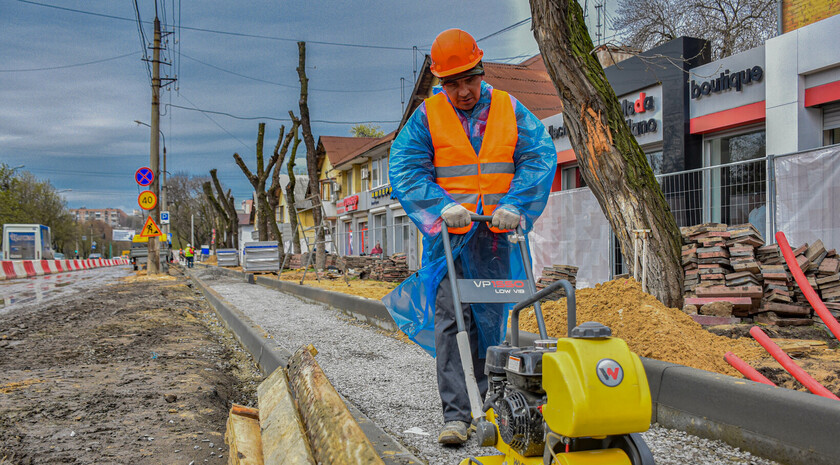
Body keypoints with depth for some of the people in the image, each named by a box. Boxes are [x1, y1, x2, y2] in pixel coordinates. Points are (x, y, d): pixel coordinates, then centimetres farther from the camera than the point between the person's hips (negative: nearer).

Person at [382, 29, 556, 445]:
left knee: (491, 319, 9)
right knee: (451, 318, -10)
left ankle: (484, 401, 26)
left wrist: (513, 205, -14)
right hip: (449, 233, -2)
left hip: (497, 233, 2)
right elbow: (405, 170, -2)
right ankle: (455, 413, -7)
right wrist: (441, 206, -18)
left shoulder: (510, 110, 7)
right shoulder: (427, 117, 3)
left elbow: (541, 157, 1)